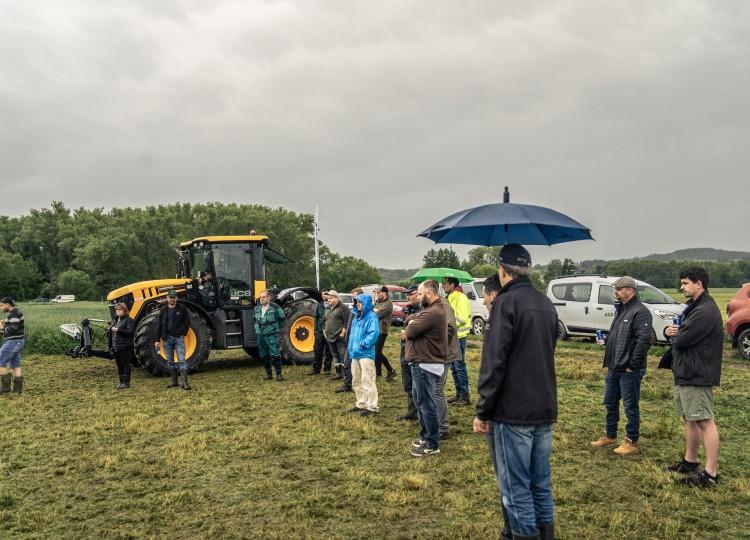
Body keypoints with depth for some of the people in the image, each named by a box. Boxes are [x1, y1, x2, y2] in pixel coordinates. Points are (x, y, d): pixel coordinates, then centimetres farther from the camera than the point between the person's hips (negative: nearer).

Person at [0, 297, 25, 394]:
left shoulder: (14, 314, -15)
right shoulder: (16, 313, 16)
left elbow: (13, 328, -25)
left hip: (13, 342, -10)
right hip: (18, 342, 10)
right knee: (15, 365, 10)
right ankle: (18, 388, 9)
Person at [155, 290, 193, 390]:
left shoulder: (182, 309, -1)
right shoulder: (163, 310, 8)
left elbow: (187, 323, 1)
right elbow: (159, 325, 9)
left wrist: (183, 334, -6)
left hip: (178, 338, -4)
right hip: (167, 338, 4)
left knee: (181, 360, -9)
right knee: (170, 361, 8)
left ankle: (185, 383, -10)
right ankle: (174, 382, 16)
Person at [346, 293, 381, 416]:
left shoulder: (371, 317, -11)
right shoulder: (356, 317, 17)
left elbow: (374, 333, -22)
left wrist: (363, 344, -19)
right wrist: (351, 347, 12)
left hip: (366, 354, -10)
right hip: (355, 353, 10)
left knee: (367, 381, -7)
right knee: (356, 382, 17)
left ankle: (372, 407, -2)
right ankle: (361, 404, 28)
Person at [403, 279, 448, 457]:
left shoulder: (432, 313, -22)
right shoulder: (434, 309, 14)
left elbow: (410, 331, -21)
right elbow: (409, 319, 14)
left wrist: (409, 326, 1)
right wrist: (410, 321, -8)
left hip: (426, 365, -11)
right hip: (423, 362, 11)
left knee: (426, 403, -3)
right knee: (419, 399, 20)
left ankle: (432, 445, 6)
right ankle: (426, 436, 31)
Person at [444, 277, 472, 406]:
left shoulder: (461, 298, -13)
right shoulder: (449, 299, 17)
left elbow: (462, 318, -20)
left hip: (458, 337, -10)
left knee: (460, 367, -6)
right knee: (454, 368, 13)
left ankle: (465, 396, -1)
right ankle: (458, 394, 21)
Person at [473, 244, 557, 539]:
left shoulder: (506, 302, -14)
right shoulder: (546, 304, 12)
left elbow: (494, 362, -18)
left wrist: (483, 411, -12)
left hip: (514, 412, -8)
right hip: (545, 408, 8)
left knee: (516, 487, 2)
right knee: (541, 482, 17)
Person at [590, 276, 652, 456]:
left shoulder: (640, 311, -16)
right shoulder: (620, 309, 14)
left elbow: (644, 340, -24)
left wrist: (633, 365, -21)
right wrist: (605, 339, 5)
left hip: (629, 371, -9)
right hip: (613, 368, 9)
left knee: (630, 407, 3)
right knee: (610, 403, 18)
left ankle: (632, 442, 15)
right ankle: (610, 435, 33)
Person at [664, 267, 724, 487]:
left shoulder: (705, 311, -20)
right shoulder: (693, 307, 16)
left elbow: (681, 340, -23)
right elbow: (677, 333, 18)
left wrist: (676, 334, -1)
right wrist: (669, 330, -5)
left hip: (696, 375, -11)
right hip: (684, 372, 11)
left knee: (705, 422, -7)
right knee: (690, 419, 18)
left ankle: (711, 474, -3)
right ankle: (690, 462, 29)